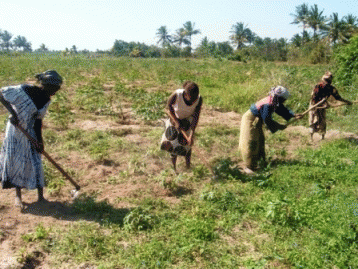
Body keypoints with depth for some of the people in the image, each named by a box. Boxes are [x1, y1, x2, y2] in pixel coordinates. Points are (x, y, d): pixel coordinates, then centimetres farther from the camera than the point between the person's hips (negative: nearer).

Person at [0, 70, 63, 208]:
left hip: (31, 132, 5)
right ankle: (18, 196, 21)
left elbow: (38, 119, 2)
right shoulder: (24, 90, -21)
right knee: (15, 160, 5)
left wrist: (39, 139, -4)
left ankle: (41, 197, 13)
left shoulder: (46, 100, -4)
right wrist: (12, 112, -30)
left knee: (36, 163, 3)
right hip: (16, 131, -4)